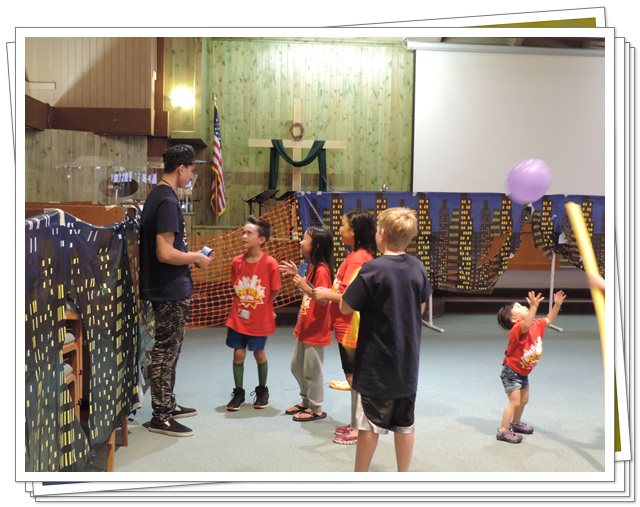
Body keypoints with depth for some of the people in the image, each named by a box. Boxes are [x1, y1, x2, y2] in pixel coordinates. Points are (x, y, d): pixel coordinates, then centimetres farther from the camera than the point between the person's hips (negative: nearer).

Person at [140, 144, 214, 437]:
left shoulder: (157, 195, 13)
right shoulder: (167, 201, -19)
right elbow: (165, 253, -26)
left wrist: (191, 255, 13)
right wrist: (196, 258, -12)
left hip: (167, 289, 10)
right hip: (170, 291, -10)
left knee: (168, 349, 18)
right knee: (165, 351, -2)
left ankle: (168, 405, 31)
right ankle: (161, 418, 8)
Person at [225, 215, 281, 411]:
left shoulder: (270, 263, -15)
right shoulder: (237, 261, -3)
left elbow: (275, 291, -4)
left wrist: (260, 305, 5)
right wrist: (244, 303, 5)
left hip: (260, 319, -3)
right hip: (238, 318, 3)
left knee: (259, 354, 10)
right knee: (238, 354, 5)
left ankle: (262, 391, 31)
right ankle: (238, 394, 21)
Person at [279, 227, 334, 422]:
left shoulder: (322, 270, -20)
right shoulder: (313, 267, 10)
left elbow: (323, 300, -25)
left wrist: (305, 286, -35)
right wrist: (296, 274, 13)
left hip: (315, 330, -10)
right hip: (304, 327, 10)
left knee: (312, 370, 2)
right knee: (297, 366, 19)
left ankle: (316, 409, 17)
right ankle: (306, 401, 35)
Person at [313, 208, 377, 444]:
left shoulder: (357, 258, -19)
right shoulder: (358, 255, 13)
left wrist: (327, 295, -14)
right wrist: (328, 292, 9)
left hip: (351, 328, -10)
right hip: (347, 327, 10)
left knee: (354, 377, -1)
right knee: (354, 376, 17)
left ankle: (359, 428, 8)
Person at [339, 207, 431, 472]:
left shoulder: (372, 269, -19)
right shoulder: (418, 267, -1)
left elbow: (345, 307, -13)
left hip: (375, 364, -5)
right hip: (408, 361, 5)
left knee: (369, 425, 6)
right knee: (404, 424, 15)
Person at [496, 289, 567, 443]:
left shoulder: (536, 325, 0)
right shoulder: (517, 329, -27)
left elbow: (548, 320, 16)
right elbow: (526, 326, -50)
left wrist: (557, 305, 3)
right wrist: (533, 307, -61)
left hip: (523, 372, 9)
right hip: (511, 371, -9)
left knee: (524, 400, 21)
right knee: (515, 402, -10)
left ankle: (516, 423, 42)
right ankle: (503, 431, 0)